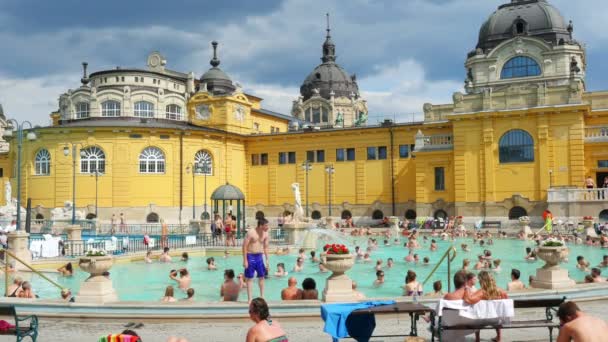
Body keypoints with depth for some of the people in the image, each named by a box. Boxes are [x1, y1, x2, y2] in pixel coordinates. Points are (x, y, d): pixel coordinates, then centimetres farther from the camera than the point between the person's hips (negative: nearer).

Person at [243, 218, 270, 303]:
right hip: (251, 256, -5)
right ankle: (249, 298, 6)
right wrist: (245, 260, -16)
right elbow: (245, 246, -13)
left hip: (260, 257, 5)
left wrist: (267, 260, 7)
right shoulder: (251, 232, -15)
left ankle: (262, 296, 21)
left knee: (261, 277, 10)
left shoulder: (265, 234, 1)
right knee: (250, 278, 1)